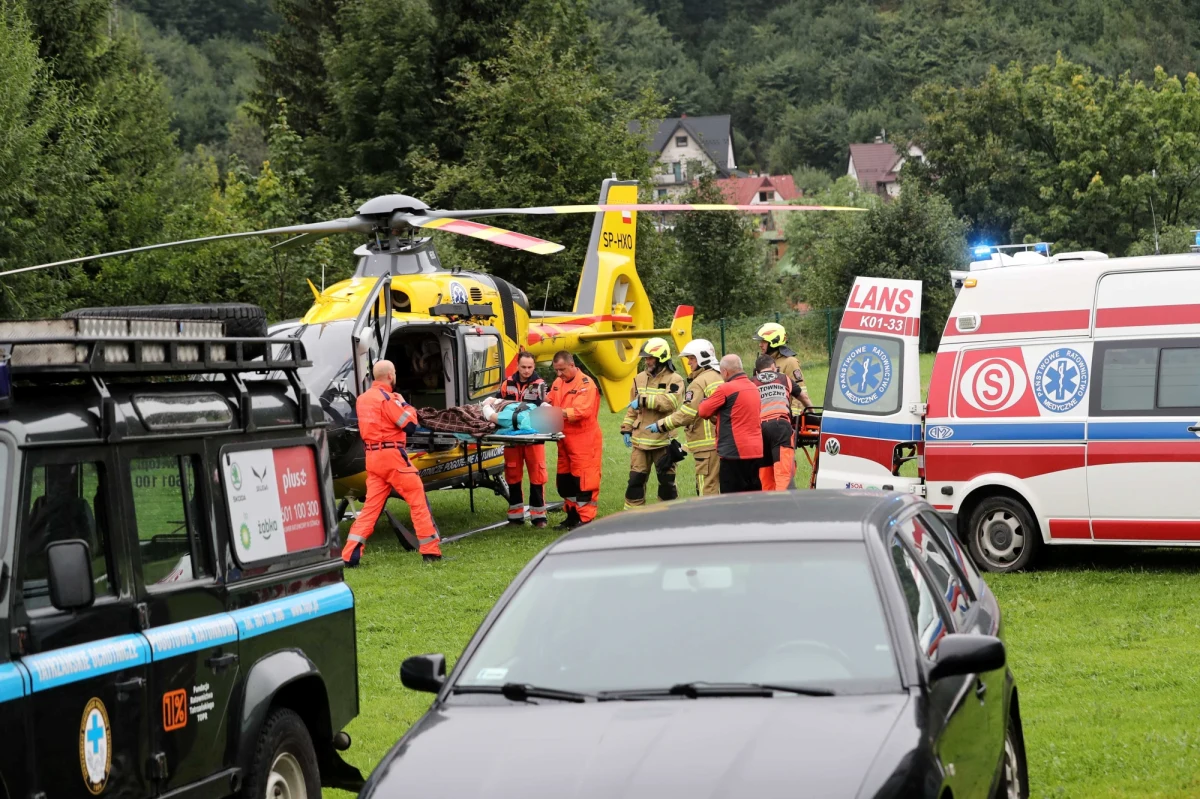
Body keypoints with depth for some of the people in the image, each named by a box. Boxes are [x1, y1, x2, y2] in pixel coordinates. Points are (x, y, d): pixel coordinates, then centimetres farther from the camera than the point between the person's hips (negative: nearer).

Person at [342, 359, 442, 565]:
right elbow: (410, 425, -12)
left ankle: (349, 554, -1)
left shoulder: (363, 398, 12)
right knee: (418, 499, 1)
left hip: (372, 456, 7)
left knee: (371, 505, 8)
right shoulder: (387, 398, -12)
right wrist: (406, 405, 5)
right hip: (391, 455, -7)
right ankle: (431, 552, 2)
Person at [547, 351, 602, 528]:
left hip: (584, 440, -8)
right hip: (565, 440, 8)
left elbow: (582, 411, -24)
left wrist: (560, 412, -31)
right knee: (564, 479, 14)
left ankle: (585, 518, -3)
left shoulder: (586, 384, -13)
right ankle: (572, 515, 25)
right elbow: (550, 401, 17)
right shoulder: (558, 383, 12)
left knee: (583, 480, -7)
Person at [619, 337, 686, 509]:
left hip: (663, 440, -5)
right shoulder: (640, 378, 12)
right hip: (640, 439, 5)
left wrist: (643, 400, -23)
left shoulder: (674, 380, -6)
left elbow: (669, 402, -24)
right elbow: (632, 407, 18)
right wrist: (627, 429, 11)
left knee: (666, 480, 5)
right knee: (636, 479, 4)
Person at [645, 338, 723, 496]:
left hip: (707, 443, -9)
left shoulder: (700, 382, -12)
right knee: (721, 483, 13)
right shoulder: (719, 378, 16)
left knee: (707, 487, -8)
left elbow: (686, 414, -16)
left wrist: (661, 425, -6)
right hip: (723, 440, 9)